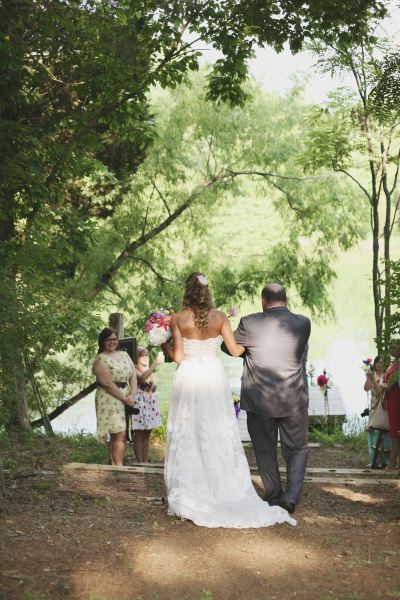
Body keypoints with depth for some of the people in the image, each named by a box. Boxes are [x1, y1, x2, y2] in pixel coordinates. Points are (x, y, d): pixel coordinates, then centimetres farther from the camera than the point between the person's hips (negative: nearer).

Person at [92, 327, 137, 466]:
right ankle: (118, 467, -12)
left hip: (126, 400, 7)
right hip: (110, 400, -7)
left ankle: (115, 465, 10)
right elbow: (108, 383, -13)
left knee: (121, 436, 6)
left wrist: (132, 395, -6)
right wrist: (124, 398, -12)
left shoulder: (124, 355, 16)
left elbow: (133, 375, 9)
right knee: (119, 435, -13)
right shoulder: (100, 359, -5)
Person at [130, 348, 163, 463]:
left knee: (147, 435, 9)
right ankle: (140, 463, -4)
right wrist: (155, 363, -34)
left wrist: (152, 386, -2)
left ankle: (145, 462, 13)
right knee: (139, 435, -5)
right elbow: (142, 378, -30)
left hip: (150, 401, 8)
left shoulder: (149, 370, 16)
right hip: (139, 401, -8)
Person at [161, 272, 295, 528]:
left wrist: (165, 346, 12)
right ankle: (223, 490, 13)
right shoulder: (219, 317, -2)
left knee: (187, 436, 6)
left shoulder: (178, 319, -7)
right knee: (218, 434, 9)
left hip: (189, 378, -2)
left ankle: (187, 496, 8)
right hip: (214, 377, 2)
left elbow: (178, 356, -8)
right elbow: (235, 350, -2)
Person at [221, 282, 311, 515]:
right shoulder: (303, 323, -5)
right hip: (294, 401, 1)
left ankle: (274, 497, 23)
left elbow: (228, 347, 4)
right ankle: (292, 495, 2)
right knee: (298, 449, 16)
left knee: (265, 451, 16)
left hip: (259, 401, 0)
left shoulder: (250, 323, -10)